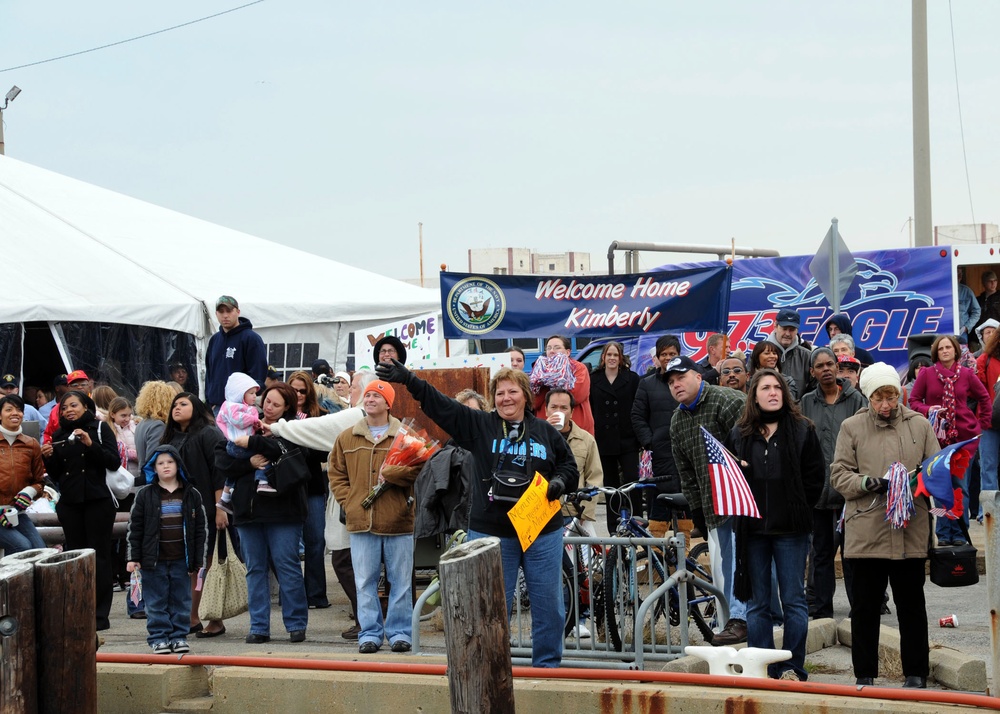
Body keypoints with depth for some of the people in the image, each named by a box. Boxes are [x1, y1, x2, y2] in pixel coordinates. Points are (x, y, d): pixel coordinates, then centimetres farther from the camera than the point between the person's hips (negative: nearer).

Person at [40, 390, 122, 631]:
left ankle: (100, 613, -1)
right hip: (70, 502, 4)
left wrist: (91, 444, -18)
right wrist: (48, 458, -4)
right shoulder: (59, 435, 14)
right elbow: (55, 475, 15)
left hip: (98, 500, -4)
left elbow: (114, 461, -8)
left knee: (99, 555, -3)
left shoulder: (100, 428, 2)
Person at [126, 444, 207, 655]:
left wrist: (198, 559, 2)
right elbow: (135, 527, 2)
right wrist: (134, 557, -3)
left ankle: (179, 636, 16)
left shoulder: (191, 495, 4)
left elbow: (200, 529, 6)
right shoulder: (145, 495, 1)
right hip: (154, 559, -1)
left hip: (181, 559, 1)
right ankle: (159, 638, 10)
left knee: (181, 600, 7)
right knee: (156, 602, 3)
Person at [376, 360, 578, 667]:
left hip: (543, 532, 1)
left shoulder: (545, 432, 6)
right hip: (492, 532, -1)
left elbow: (570, 468, 16)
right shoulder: (479, 425, 3)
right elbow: (439, 404, -6)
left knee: (549, 607, 6)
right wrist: (408, 379, -17)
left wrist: (559, 483, -6)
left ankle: (547, 666, 19)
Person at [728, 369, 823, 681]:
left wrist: (798, 511, -2)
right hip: (752, 529, 3)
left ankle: (793, 668, 8)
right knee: (756, 604, 6)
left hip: (790, 529, -2)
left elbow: (815, 476, 2)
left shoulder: (801, 430, 2)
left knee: (793, 601, 1)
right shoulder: (739, 433, 9)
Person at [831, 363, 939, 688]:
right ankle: (864, 674, 16)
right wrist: (867, 483, -15)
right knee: (865, 606, 6)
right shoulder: (852, 427, 4)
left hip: (911, 530, 1)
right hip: (867, 530, -1)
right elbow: (839, 474, 3)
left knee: (911, 605, 8)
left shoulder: (920, 425, 7)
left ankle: (916, 673, 18)